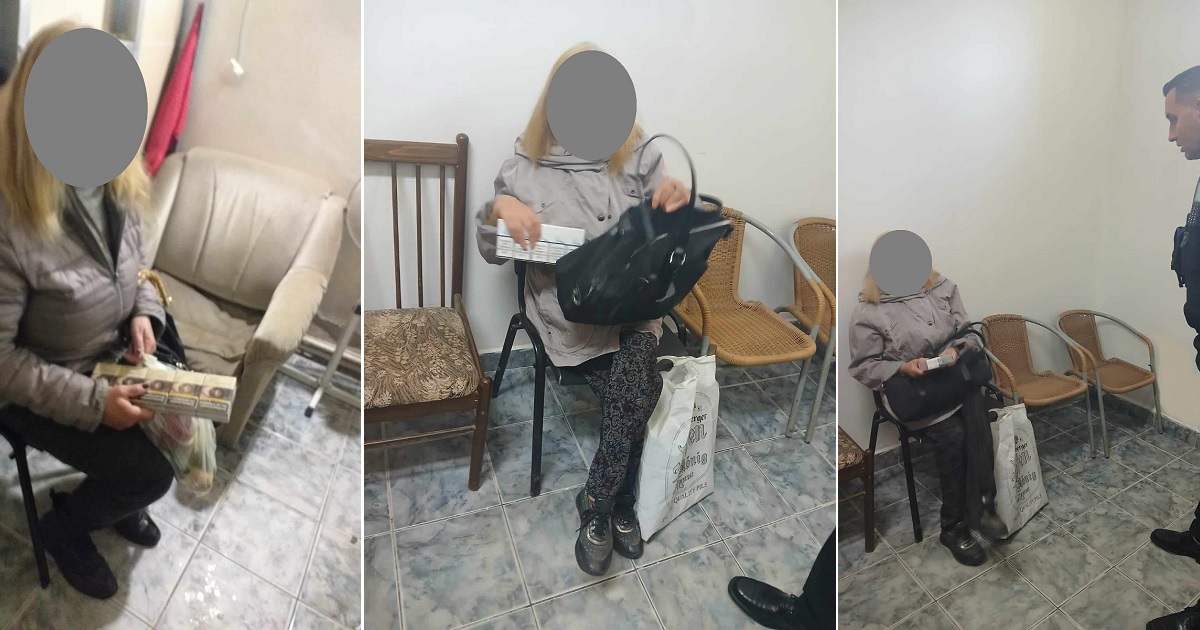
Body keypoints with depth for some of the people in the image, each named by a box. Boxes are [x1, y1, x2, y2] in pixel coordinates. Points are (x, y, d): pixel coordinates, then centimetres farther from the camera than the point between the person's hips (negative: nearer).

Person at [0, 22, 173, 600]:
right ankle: (64, 527, 24)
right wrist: (91, 401, -26)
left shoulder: (115, 182, -9)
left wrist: (143, 312, -10)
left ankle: (119, 497, 31)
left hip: (118, 356, 6)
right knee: (150, 473, -11)